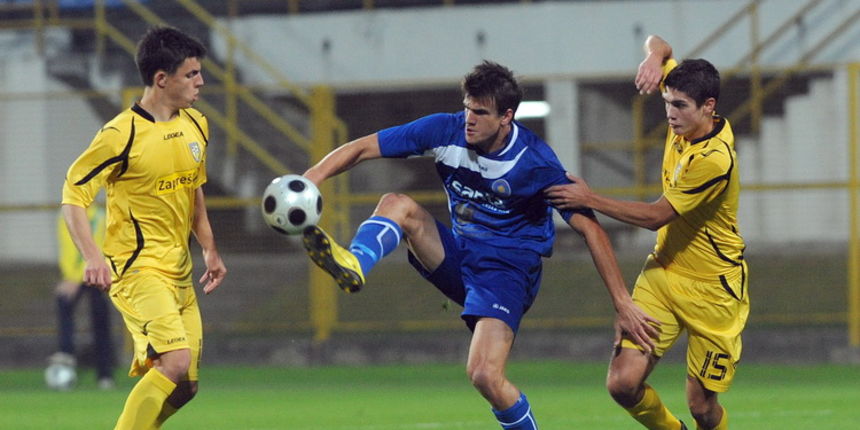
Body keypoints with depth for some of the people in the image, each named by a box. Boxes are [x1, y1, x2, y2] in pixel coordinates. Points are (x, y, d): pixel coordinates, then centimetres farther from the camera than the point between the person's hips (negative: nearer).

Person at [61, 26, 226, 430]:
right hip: (138, 269, -8)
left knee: (183, 387, 5)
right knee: (175, 362, -22)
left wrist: (209, 249, 17)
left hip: (179, 272, 8)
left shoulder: (195, 126, 8)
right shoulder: (121, 135, -15)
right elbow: (73, 195, -11)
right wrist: (92, 256, -23)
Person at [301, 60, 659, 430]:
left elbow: (591, 229, -13)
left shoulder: (535, 162, -17)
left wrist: (622, 305, -16)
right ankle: (353, 266, -48)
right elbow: (363, 149, -6)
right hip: (458, 257, 5)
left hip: (508, 271, -5)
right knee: (398, 205, -20)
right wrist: (307, 181, -22)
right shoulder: (446, 131, -7)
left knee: (485, 375, -25)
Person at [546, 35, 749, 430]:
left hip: (711, 290, -6)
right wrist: (655, 59, -14)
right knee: (623, 384, -8)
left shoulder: (715, 160, -26)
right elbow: (658, 45, 11)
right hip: (661, 273, 6)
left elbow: (656, 216, -20)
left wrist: (590, 200, -15)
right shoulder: (686, 119, -4)